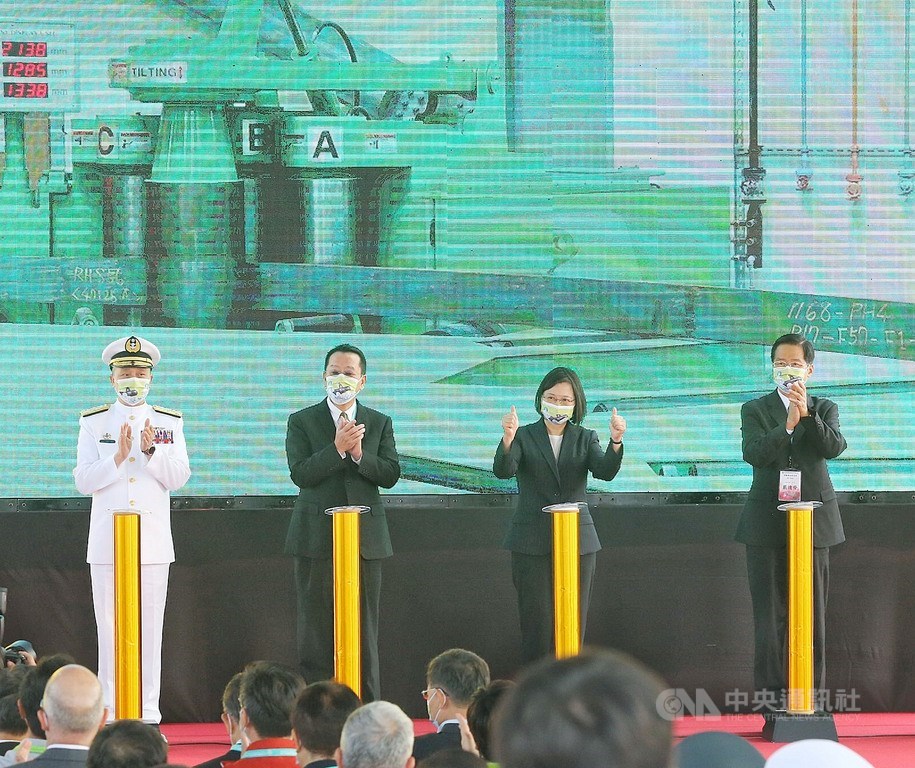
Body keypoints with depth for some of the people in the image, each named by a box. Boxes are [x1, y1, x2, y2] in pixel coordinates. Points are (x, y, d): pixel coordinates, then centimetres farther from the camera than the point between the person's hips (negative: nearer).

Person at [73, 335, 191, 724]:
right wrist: (118, 456, -15)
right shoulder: (93, 422, 6)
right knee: (109, 625, 0)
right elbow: (83, 481, -1)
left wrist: (150, 451, -14)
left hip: (152, 537, 1)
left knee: (150, 625, 1)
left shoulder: (170, 422, 9)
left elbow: (178, 478, 1)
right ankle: (110, 710, 3)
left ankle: (148, 711, 4)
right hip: (107, 538, 0)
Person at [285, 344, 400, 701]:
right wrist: (337, 448, -19)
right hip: (317, 535, -2)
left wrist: (359, 454, -14)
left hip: (365, 535, 2)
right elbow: (300, 474, -8)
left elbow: (390, 475, 1)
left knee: (364, 625, 2)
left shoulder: (379, 423, 11)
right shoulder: (302, 421, 4)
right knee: (316, 628, -1)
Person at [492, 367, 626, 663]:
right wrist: (508, 439, -35)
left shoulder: (585, 439, 9)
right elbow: (503, 471, -15)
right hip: (532, 542, -2)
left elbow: (605, 471, -10)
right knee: (537, 624, -4)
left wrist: (616, 441, -31)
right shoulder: (524, 437, 3)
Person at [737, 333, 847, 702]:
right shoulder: (755, 410, 7)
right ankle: (772, 697, 1)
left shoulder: (825, 409, 11)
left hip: (813, 520, 1)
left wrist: (807, 414, -20)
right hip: (767, 523, -1)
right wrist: (788, 424, -22)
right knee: (770, 614, -1)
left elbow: (834, 447, -8)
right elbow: (754, 453, -11)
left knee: (812, 613, 1)